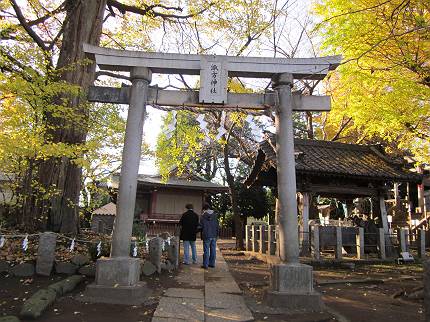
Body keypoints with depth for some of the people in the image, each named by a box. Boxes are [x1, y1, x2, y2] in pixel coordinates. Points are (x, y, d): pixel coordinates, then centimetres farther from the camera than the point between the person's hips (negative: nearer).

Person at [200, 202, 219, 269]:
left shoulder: (203, 216, -8)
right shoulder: (215, 215, 5)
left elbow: (201, 226, -6)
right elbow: (217, 225, 8)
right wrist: (216, 233, 14)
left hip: (207, 235, -4)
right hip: (214, 235, 4)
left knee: (206, 250, 0)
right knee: (213, 250, 11)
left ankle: (205, 265, 2)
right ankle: (212, 263, 17)